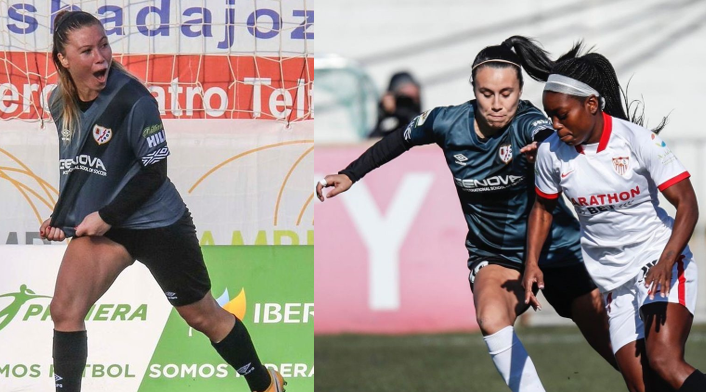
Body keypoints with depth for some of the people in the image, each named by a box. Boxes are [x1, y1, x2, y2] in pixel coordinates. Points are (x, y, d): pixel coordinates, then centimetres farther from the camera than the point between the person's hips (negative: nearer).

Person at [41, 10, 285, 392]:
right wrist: (61, 216, 7)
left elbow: (154, 171, -20)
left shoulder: (132, 100, -23)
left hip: (158, 225, -5)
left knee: (203, 316, 11)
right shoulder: (59, 102, -3)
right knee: (64, 309, -13)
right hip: (100, 226, 5)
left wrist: (106, 216, -19)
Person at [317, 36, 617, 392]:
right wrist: (349, 175, 10)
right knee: (492, 318, -31)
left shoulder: (527, 123, -24)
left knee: (612, 346, -1)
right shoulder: (448, 123, -12)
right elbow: (399, 141, 8)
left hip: (557, 249, -2)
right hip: (493, 255, 2)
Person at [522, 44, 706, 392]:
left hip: (661, 263, -4)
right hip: (615, 282, 4)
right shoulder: (550, 152, -1)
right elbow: (543, 208, 19)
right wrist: (531, 264, 6)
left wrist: (667, 260, -26)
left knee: (664, 362, -27)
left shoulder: (636, 139, -14)